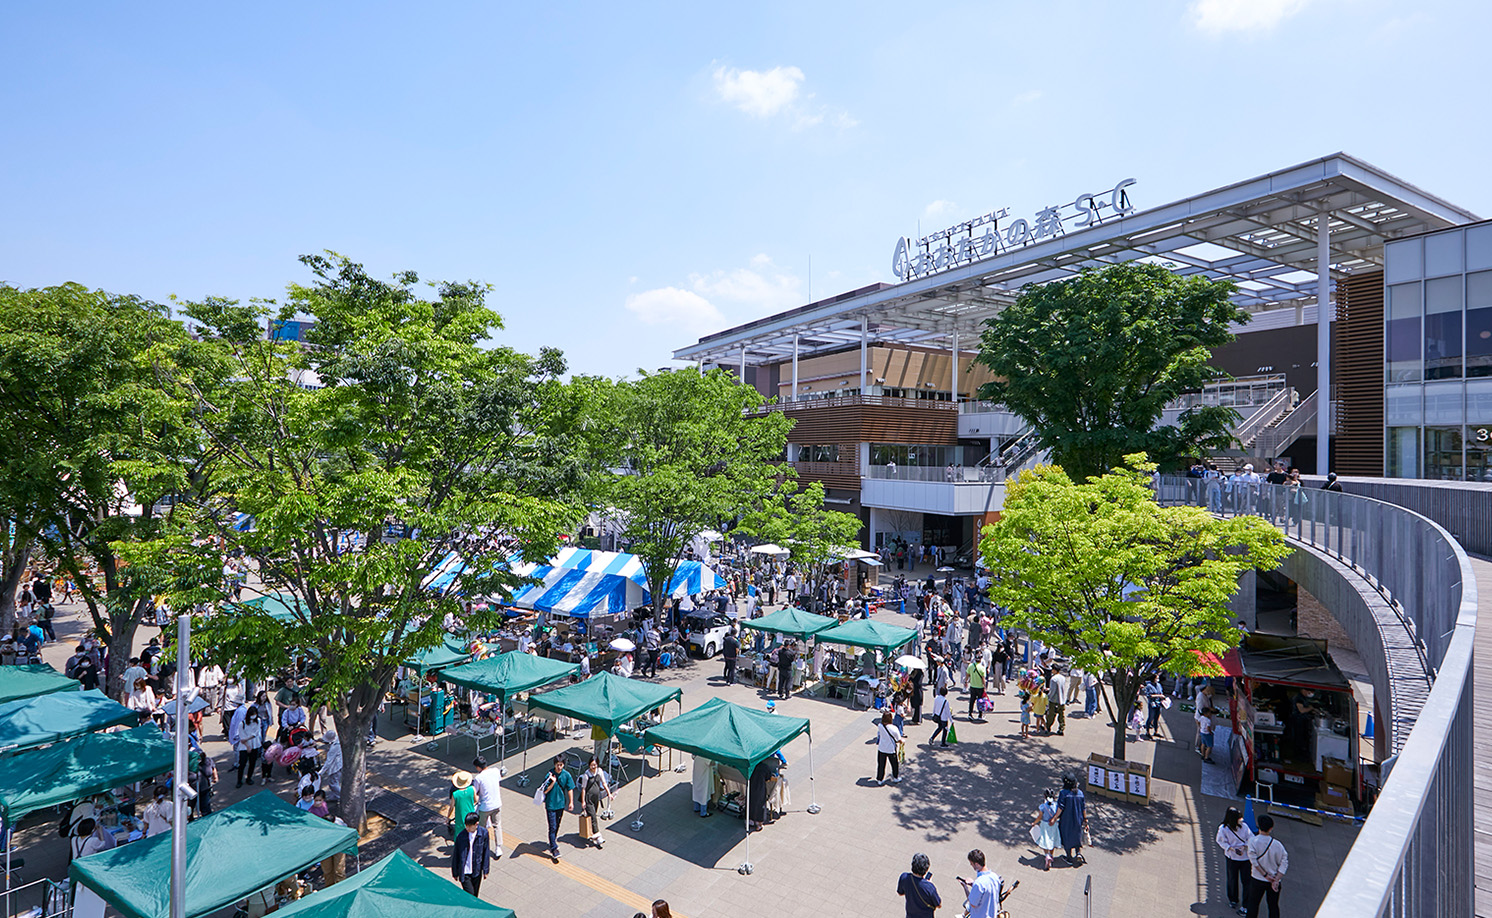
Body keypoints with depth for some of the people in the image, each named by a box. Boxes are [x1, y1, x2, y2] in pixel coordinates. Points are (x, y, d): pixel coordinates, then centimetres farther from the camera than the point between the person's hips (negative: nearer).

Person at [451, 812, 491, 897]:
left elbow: (486, 852, -2)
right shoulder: (460, 835, -17)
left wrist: (486, 870, 3)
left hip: (477, 871, 2)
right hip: (464, 872, -2)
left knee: (475, 894, 16)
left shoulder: (483, 833, -13)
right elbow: (455, 854, -4)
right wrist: (455, 873, 3)